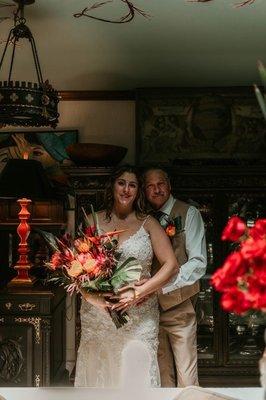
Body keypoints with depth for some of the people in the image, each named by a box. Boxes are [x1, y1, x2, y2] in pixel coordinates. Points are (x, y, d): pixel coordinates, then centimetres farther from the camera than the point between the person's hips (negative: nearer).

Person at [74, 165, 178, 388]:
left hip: (139, 317, -1)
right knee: (98, 372, 5)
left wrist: (137, 293, -13)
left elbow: (171, 265, -2)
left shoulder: (148, 224, 5)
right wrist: (92, 294, -12)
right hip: (97, 316, 1)